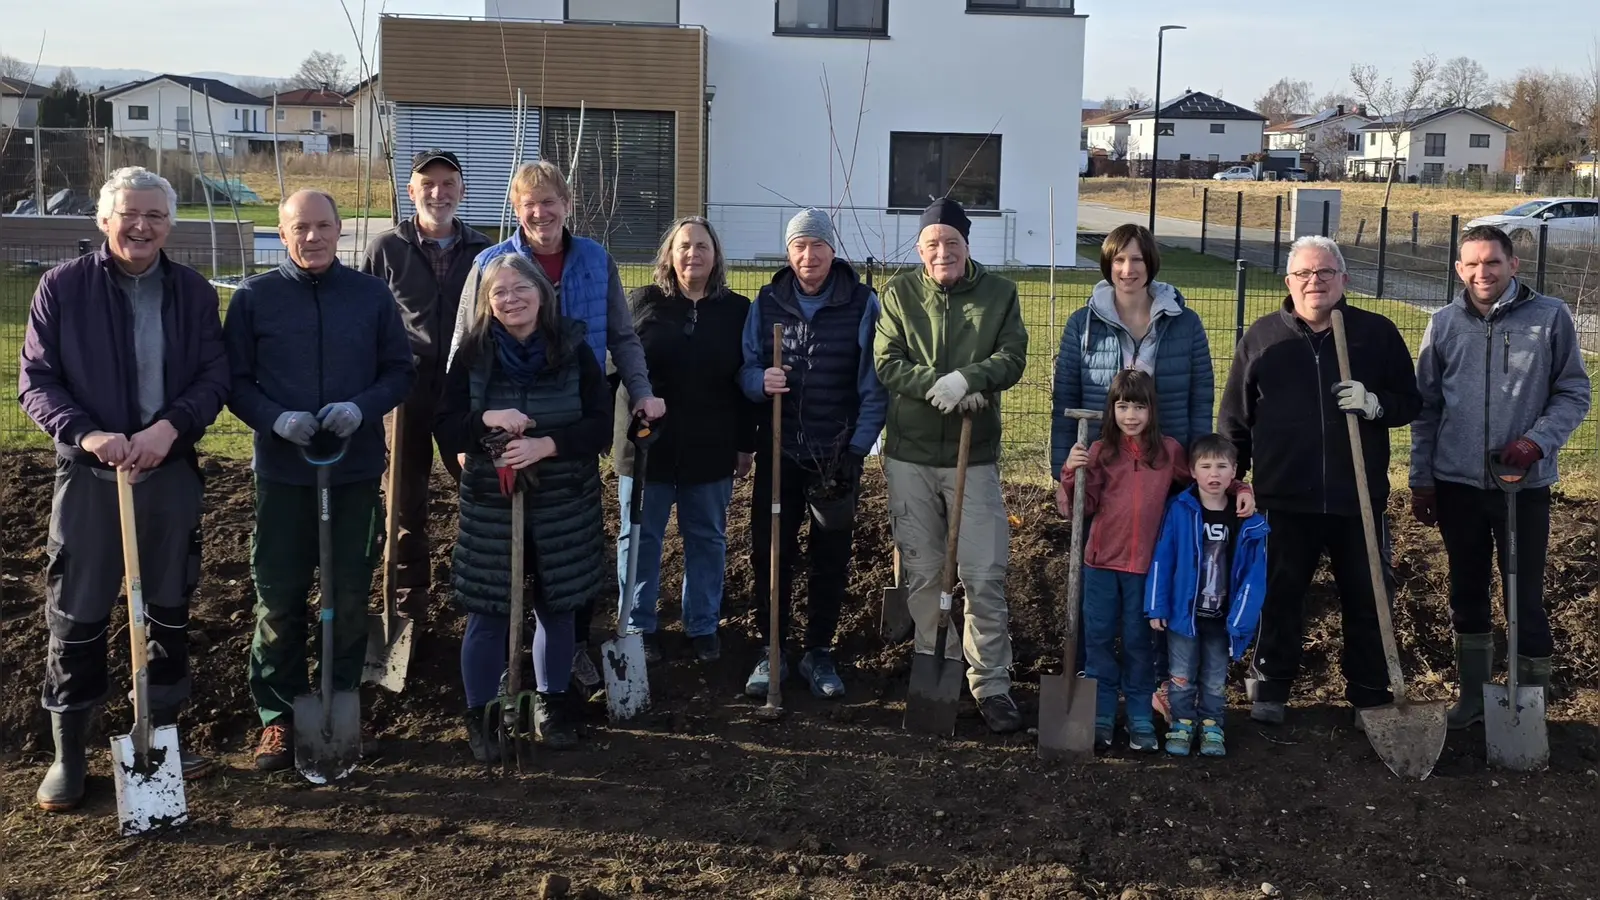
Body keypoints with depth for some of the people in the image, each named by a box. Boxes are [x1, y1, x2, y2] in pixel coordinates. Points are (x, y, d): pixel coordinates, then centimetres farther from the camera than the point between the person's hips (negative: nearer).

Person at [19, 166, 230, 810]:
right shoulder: (63, 287, -4)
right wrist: (87, 433, -21)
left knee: (170, 610, 12)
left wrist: (170, 426, -18)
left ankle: (163, 733, 28)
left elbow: (214, 377, 0)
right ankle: (68, 753, 17)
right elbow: (35, 381, -4)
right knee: (77, 617, 3)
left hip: (171, 472, 3)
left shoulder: (194, 292, 3)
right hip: (88, 474, -2)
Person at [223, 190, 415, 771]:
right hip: (282, 471, -1)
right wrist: (276, 419, -17)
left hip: (357, 470, 1)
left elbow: (399, 370, 5)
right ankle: (278, 717, 17)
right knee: (278, 599, 4)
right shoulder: (253, 297, 0)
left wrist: (362, 408, -14)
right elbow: (235, 379, 1)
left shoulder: (372, 295, 3)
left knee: (350, 597, 9)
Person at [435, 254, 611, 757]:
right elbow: (444, 431, -3)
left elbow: (602, 426, -7)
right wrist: (487, 420, -22)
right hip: (490, 507, 0)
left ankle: (551, 704, 30)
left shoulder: (574, 352, -3)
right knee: (487, 614, 2)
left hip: (565, 508, 1)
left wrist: (546, 444, -21)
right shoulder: (472, 356, -2)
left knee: (557, 608, 11)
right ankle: (480, 714, 20)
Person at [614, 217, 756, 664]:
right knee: (639, 537, 7)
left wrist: (746, 444, 3)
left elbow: (747, 382, 4)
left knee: (707, 539, 10)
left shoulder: (738, 310, 2)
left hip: (711, 448, 1)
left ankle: (703, 626, 23)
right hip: (645, 444, -1)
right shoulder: (643, 302, 0)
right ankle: (638, 626, 20)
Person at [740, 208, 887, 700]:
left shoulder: (862, 304, -3)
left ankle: (819, 653, 21)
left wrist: (858, 448, -11)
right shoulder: (766, 303, 4)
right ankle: (771, 652, 17)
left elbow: (874, 384, -4)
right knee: (770, 554, 3)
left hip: (838, 456, -1)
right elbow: (745, 368, 5)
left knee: (831, 561, 8)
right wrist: (760, 381, -19)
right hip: (778, 452, 2)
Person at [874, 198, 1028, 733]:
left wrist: (966, 378, -24)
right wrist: (941, 388, -19)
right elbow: (887, 363, -6)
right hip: (910, 454, 1)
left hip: (974, 457, -1)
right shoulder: (899, 294, 3)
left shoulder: (999, 294, 3)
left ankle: (992, 684, 7)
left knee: (985, 577, -2)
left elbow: (1012, 359, -6)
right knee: (920, 573, 9)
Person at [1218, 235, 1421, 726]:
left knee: (1367, 600, 9)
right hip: (1285, 498, 0)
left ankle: (1371, 694, 23)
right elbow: (1235, 419, 8)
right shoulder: (1262, 337, 4)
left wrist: (1376, 405, -14)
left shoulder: (1378, 332, 3)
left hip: (1360, 498, 1)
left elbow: (1410, 402, 8)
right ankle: (1270, 687, 23)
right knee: (1280, 597, 9)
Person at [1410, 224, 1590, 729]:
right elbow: (1426, 407, 7)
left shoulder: (1550, 317, -4)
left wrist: (1537, 441, -15)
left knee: (1526, 598, 1)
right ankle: (1473, 696, 28)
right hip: (1457, 483, 3)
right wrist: (1421, 480, 6)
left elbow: (1574, 394, 1)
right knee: (1467, 593, 14)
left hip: (1526, 485, -3)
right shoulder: (1444, 324, 3)